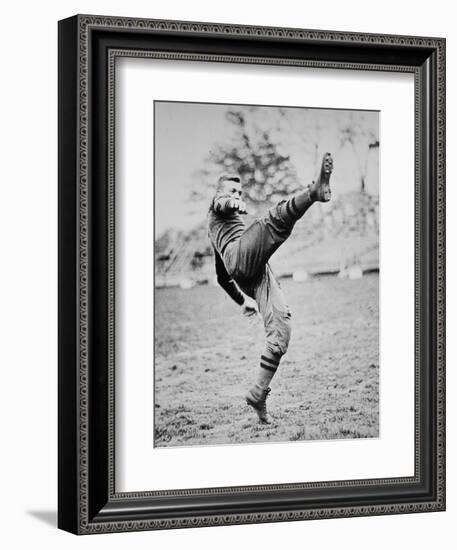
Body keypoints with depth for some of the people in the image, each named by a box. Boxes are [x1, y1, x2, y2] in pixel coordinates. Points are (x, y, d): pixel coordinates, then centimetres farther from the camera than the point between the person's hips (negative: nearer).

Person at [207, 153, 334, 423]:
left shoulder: (218, 236, 45)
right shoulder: (217, 209, 23)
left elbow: (223, 278, 46)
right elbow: (224, 204, -6)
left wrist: (243, 300, 46)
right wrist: (232, 203, -29)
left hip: (260, 273, 8)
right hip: (241, 257, -8)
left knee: (280, 332, -4)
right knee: (277, 218, -32)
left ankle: (258, 393, -4)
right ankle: (315, 191, -61)